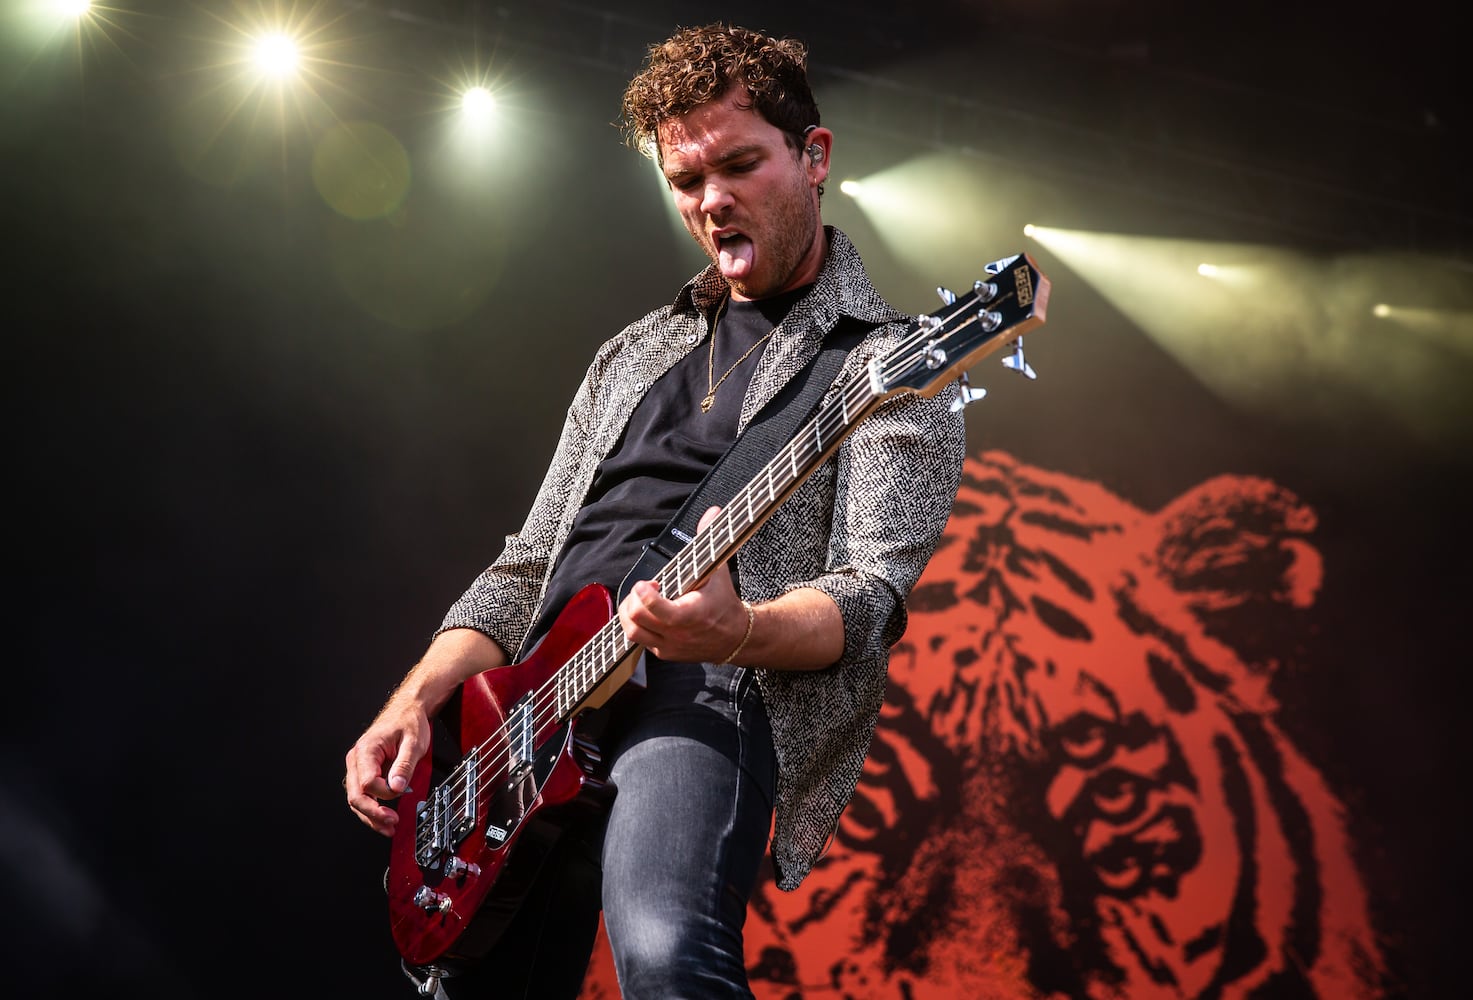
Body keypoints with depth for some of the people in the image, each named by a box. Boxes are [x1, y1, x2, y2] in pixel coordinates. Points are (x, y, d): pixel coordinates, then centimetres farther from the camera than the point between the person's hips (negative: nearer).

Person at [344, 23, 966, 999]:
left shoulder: (892, 361, 5)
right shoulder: (635, 354, 25)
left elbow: (872, 595, -9)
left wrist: (736, 631, -30)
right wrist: (420, 697, 7)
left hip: (711, 693, -7)